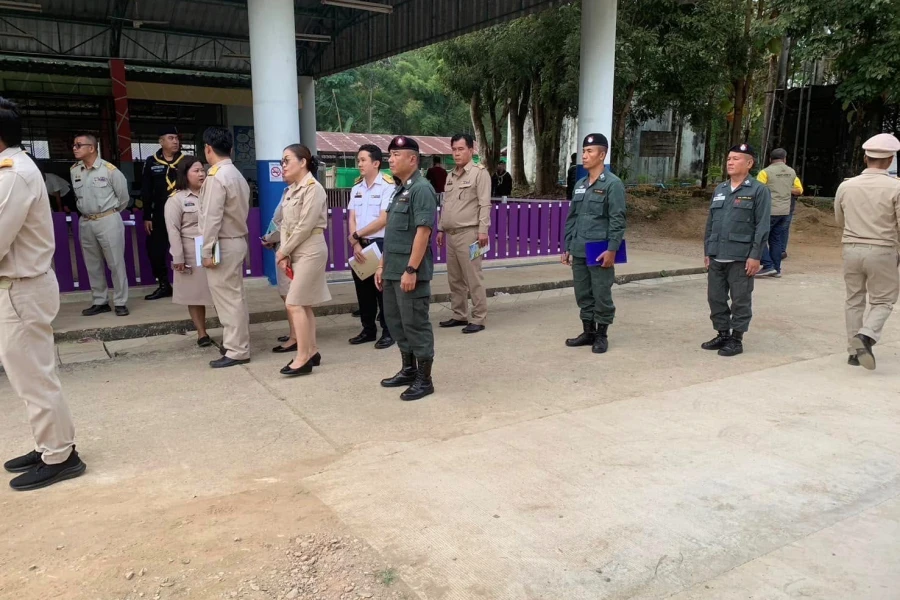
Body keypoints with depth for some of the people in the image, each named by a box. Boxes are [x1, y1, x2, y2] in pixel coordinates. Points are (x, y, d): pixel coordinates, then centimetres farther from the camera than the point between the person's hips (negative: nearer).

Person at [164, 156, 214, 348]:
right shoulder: (176, 199, -3)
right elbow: (173, 231, -7)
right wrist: (178, 258, -12)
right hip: (192, 254, -3)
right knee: (195, 294, 5)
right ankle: (202, 333, 15)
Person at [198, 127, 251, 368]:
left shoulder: (216, 177, -16)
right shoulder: (236, 174, 12)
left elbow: (212, 217, -20)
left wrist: (207, 251, -17)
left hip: (223, 244, -9)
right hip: (237, 240, 9)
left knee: (228, 298, -3)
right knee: (233, 296, 16)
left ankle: (237, 351, 3)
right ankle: (234, 343, 26)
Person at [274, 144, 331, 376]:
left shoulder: (313, 188, -13)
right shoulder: (290, 190, 13)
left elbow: (305, 226, -18)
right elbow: (285, 224, 9)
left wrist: (283, 251, -11)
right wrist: (284, 253, -4)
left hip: (310, 250, -9)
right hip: (295, 252, 9)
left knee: (294, 304, -11)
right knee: (303, 304, 11)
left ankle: (303, 357, -5)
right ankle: (311, 351, 19)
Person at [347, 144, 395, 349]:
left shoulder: (388, 186, -10)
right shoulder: (356, 188, 10)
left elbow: (383, 220, -15)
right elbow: (352, 219, 7)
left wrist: (356, 235, -8)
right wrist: (356, 244, -8)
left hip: (381, 244, -6)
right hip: (360, 245, 7)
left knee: (383, 289, 0)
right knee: (363, 289, 12)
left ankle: (388, 332, 11)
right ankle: (368, 329, 24)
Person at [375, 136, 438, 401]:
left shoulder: (421, 189, -13)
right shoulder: (400, 190, 16)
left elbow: (423, 231, -20)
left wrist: (411, 270, -23)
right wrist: (383, 265, 18)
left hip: (410, 272, -9)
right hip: (393, 270, 9)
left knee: (416, 324, -1)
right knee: (396, 321, 16)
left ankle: (424, 379, 9)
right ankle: (408, 370, 30)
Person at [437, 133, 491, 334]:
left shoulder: (479, 173, -4)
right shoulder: (451, 176, 18)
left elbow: (484, 204, -11)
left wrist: (483, 230, -17)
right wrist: (441, 229, 17)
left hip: (468, 233, -8)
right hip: (451, 234, 8)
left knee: (473, 278, -6)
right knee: (454, 279, 12)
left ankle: (478, 319, 0)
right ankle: (459, 315, 22)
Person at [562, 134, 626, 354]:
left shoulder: (612, 184, -6)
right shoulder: (579, 185, 13)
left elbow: (617, 220, -11)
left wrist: (612, 249, -18)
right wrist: (567, 247, 14)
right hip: (579, 252, 7)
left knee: (601, 295, 2)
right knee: (583, 295, 12)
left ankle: (601, 335, 14)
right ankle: (588, 332, 24)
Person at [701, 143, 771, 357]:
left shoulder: (758, 190, -3)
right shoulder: (720, 189, 15)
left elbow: (762, 227, -8)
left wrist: (755, 256, -13)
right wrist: (707, 251, 14)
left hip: (741, 258, -6)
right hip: (717, 257, 6)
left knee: (740, 301, 3)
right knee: (716, 298, 11)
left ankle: (736, 339, 13)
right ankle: (722, 334, 25)